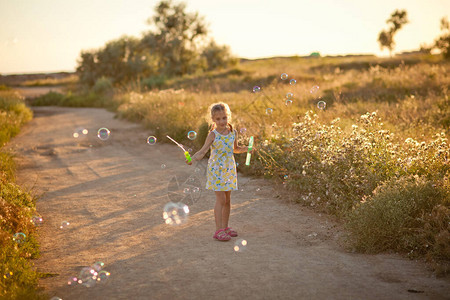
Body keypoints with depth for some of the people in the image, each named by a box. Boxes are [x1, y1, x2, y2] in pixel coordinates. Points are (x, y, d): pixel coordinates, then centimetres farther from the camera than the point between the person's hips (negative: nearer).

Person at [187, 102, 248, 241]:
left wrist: (245, 149, 3)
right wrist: (192, 158, -34)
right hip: (217, 169, -5)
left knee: (227, 199, 11)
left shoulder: (233, 133, 3)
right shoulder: (213, 135, -12)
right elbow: (203, 151, -18)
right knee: (221, 199, -8)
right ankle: (219, 230, -3)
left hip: (229, 169, 5)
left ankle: (225, 227, 24)